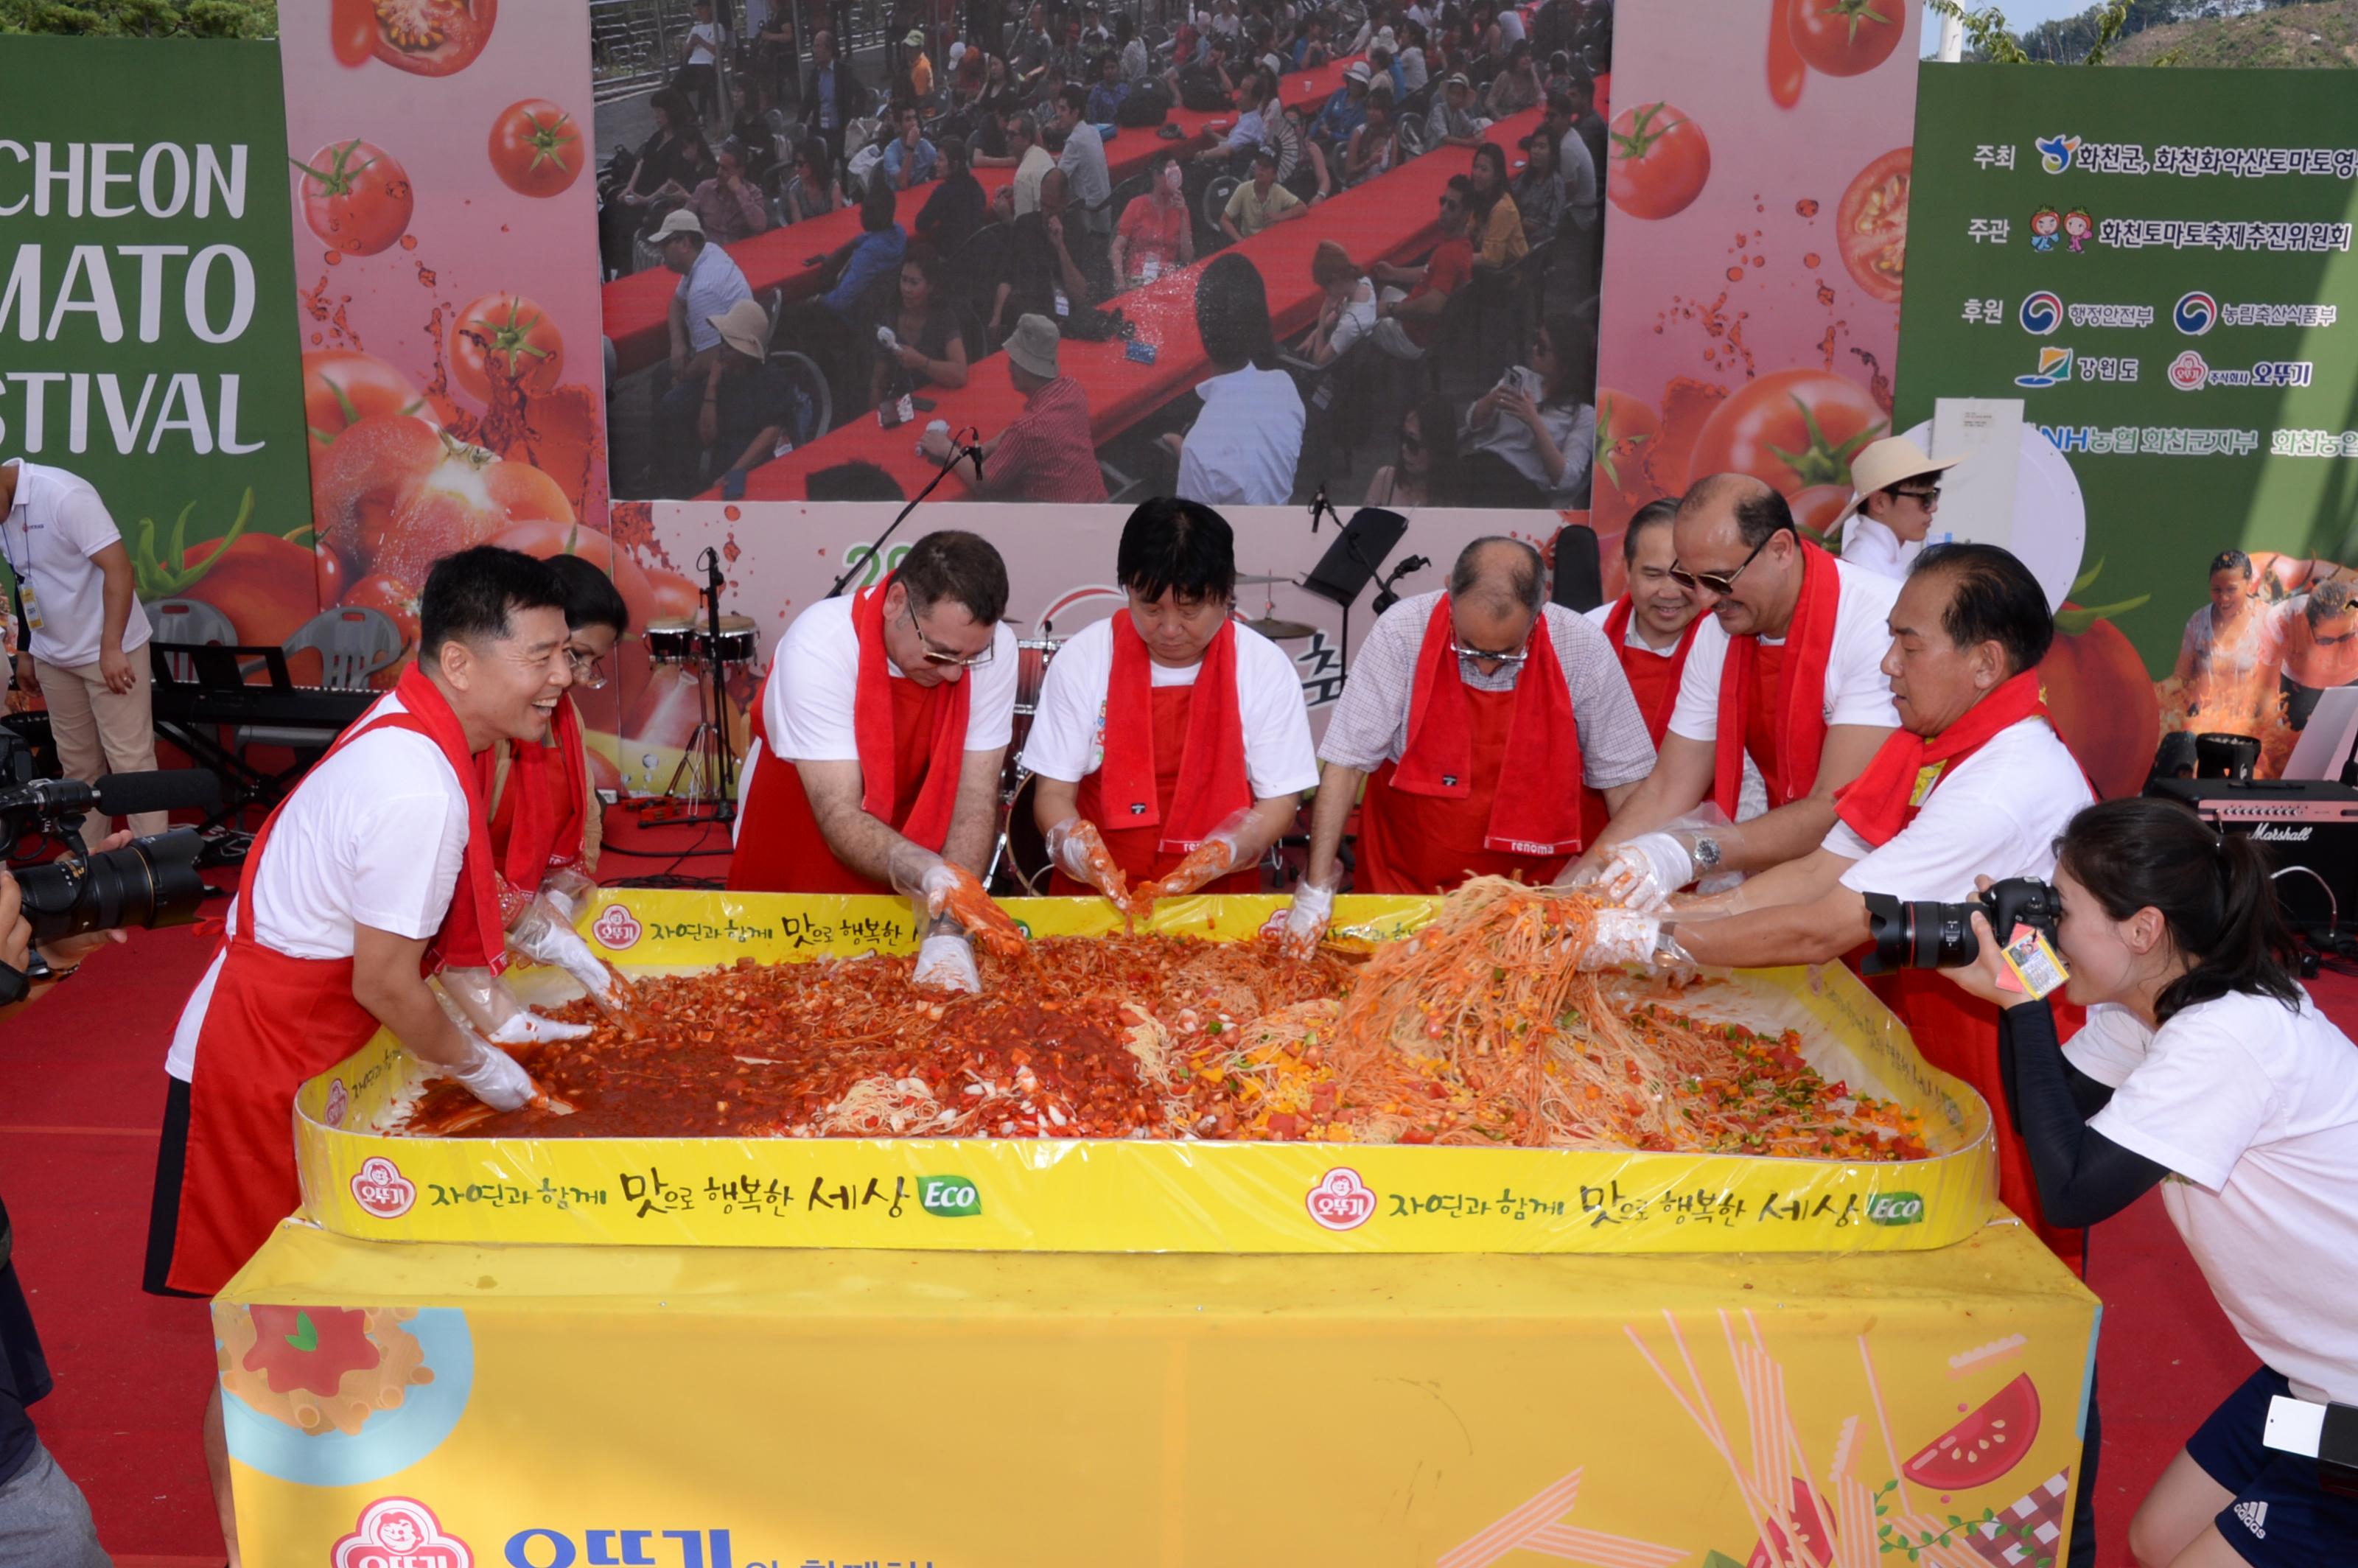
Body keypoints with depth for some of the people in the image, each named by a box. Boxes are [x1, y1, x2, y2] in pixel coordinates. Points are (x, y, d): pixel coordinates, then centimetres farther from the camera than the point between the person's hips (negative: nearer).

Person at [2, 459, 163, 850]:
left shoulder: (63, 495, -20)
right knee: (78, 764, 12)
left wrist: (111, 648, -28)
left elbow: (119, 568, -25)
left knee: (130, 760, -6)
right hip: (53, 655, 7)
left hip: (108, 651, -7)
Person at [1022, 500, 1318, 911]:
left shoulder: (1267, 667, -1)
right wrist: (1071, 841, -19)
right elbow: (1053, 792, 3)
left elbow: (1279, 802, 3)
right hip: (1094, 895, 0)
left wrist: (1220, 854, -17)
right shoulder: (1081, 658, -1)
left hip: (1220, 898, 0)